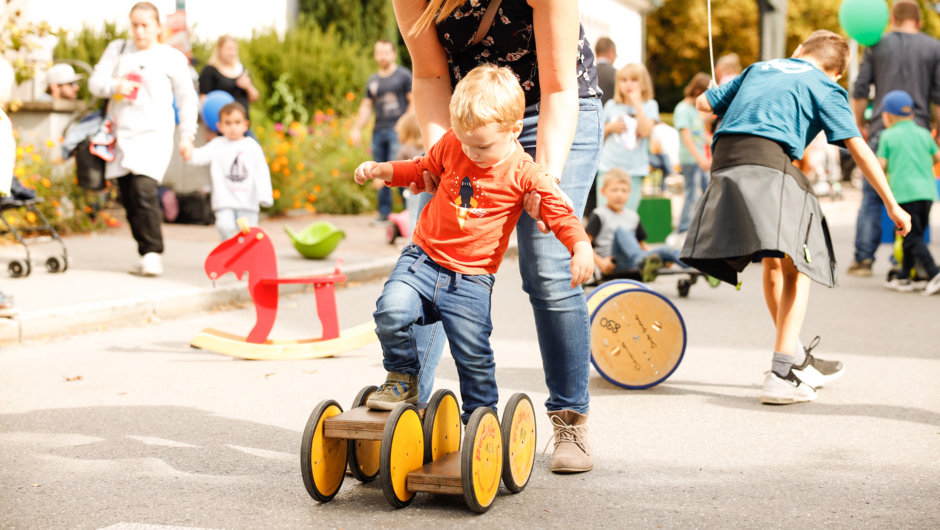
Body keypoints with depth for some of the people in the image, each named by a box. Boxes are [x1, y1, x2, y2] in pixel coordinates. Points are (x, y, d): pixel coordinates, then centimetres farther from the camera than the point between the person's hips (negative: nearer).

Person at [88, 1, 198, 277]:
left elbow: (187, 99, 9)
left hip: (154, 134, -4)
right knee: (128, 198, 4)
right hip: (121, 134, 4)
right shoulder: (117, 49, 13)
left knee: (144, 191, -21)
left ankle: (153, 254, -19)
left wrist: (187, 135, 2)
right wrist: (115, 86, -13)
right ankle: (147, 255, 13)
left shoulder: (172, 58, 4)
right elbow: (95, 82, 8)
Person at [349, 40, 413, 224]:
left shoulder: (404, 75, 2)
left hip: (398, 130, -6)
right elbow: (366, 106, 22)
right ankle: (384, 212, 12)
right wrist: (357, 128, 12)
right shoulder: (373, 80, 18)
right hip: (379, 131, 6)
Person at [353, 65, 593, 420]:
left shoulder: (525, 174, -8)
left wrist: (581, 246, -26)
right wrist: (382, 170, 6)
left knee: (473, 354, -7)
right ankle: (403, 381, 5)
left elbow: (559, 213, -7)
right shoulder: (451, 144, 1)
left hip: (472, 279, -2)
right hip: (424, 258, 2)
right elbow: (423, 170, 19)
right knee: (391, 311, -22)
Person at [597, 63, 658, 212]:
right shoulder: (611, 106, 10)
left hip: (634, 171, -2)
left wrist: (637, 103, -11)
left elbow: (646, 131, -12)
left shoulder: (649, 105, 5)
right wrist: (610, 127, -4)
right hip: (609, 167, 2)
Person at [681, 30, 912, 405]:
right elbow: (858, 148, 7)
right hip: (768, 160, -6)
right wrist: (892, 205, 11)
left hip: (724, 161, 6)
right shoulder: (825, 86, 16)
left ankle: (797, 359, 29)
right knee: (795, 265, -5)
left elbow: (703, 103, 32)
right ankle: (781, 376, -19)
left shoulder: (759, 68, 30)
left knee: (773, 260, 19)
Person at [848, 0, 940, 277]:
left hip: (882, 130, 0)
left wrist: (859, 125, 13)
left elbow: (860, 90, 3)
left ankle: (863, 259, 0)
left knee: (872, 197, 4)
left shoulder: (876, 45, 6)